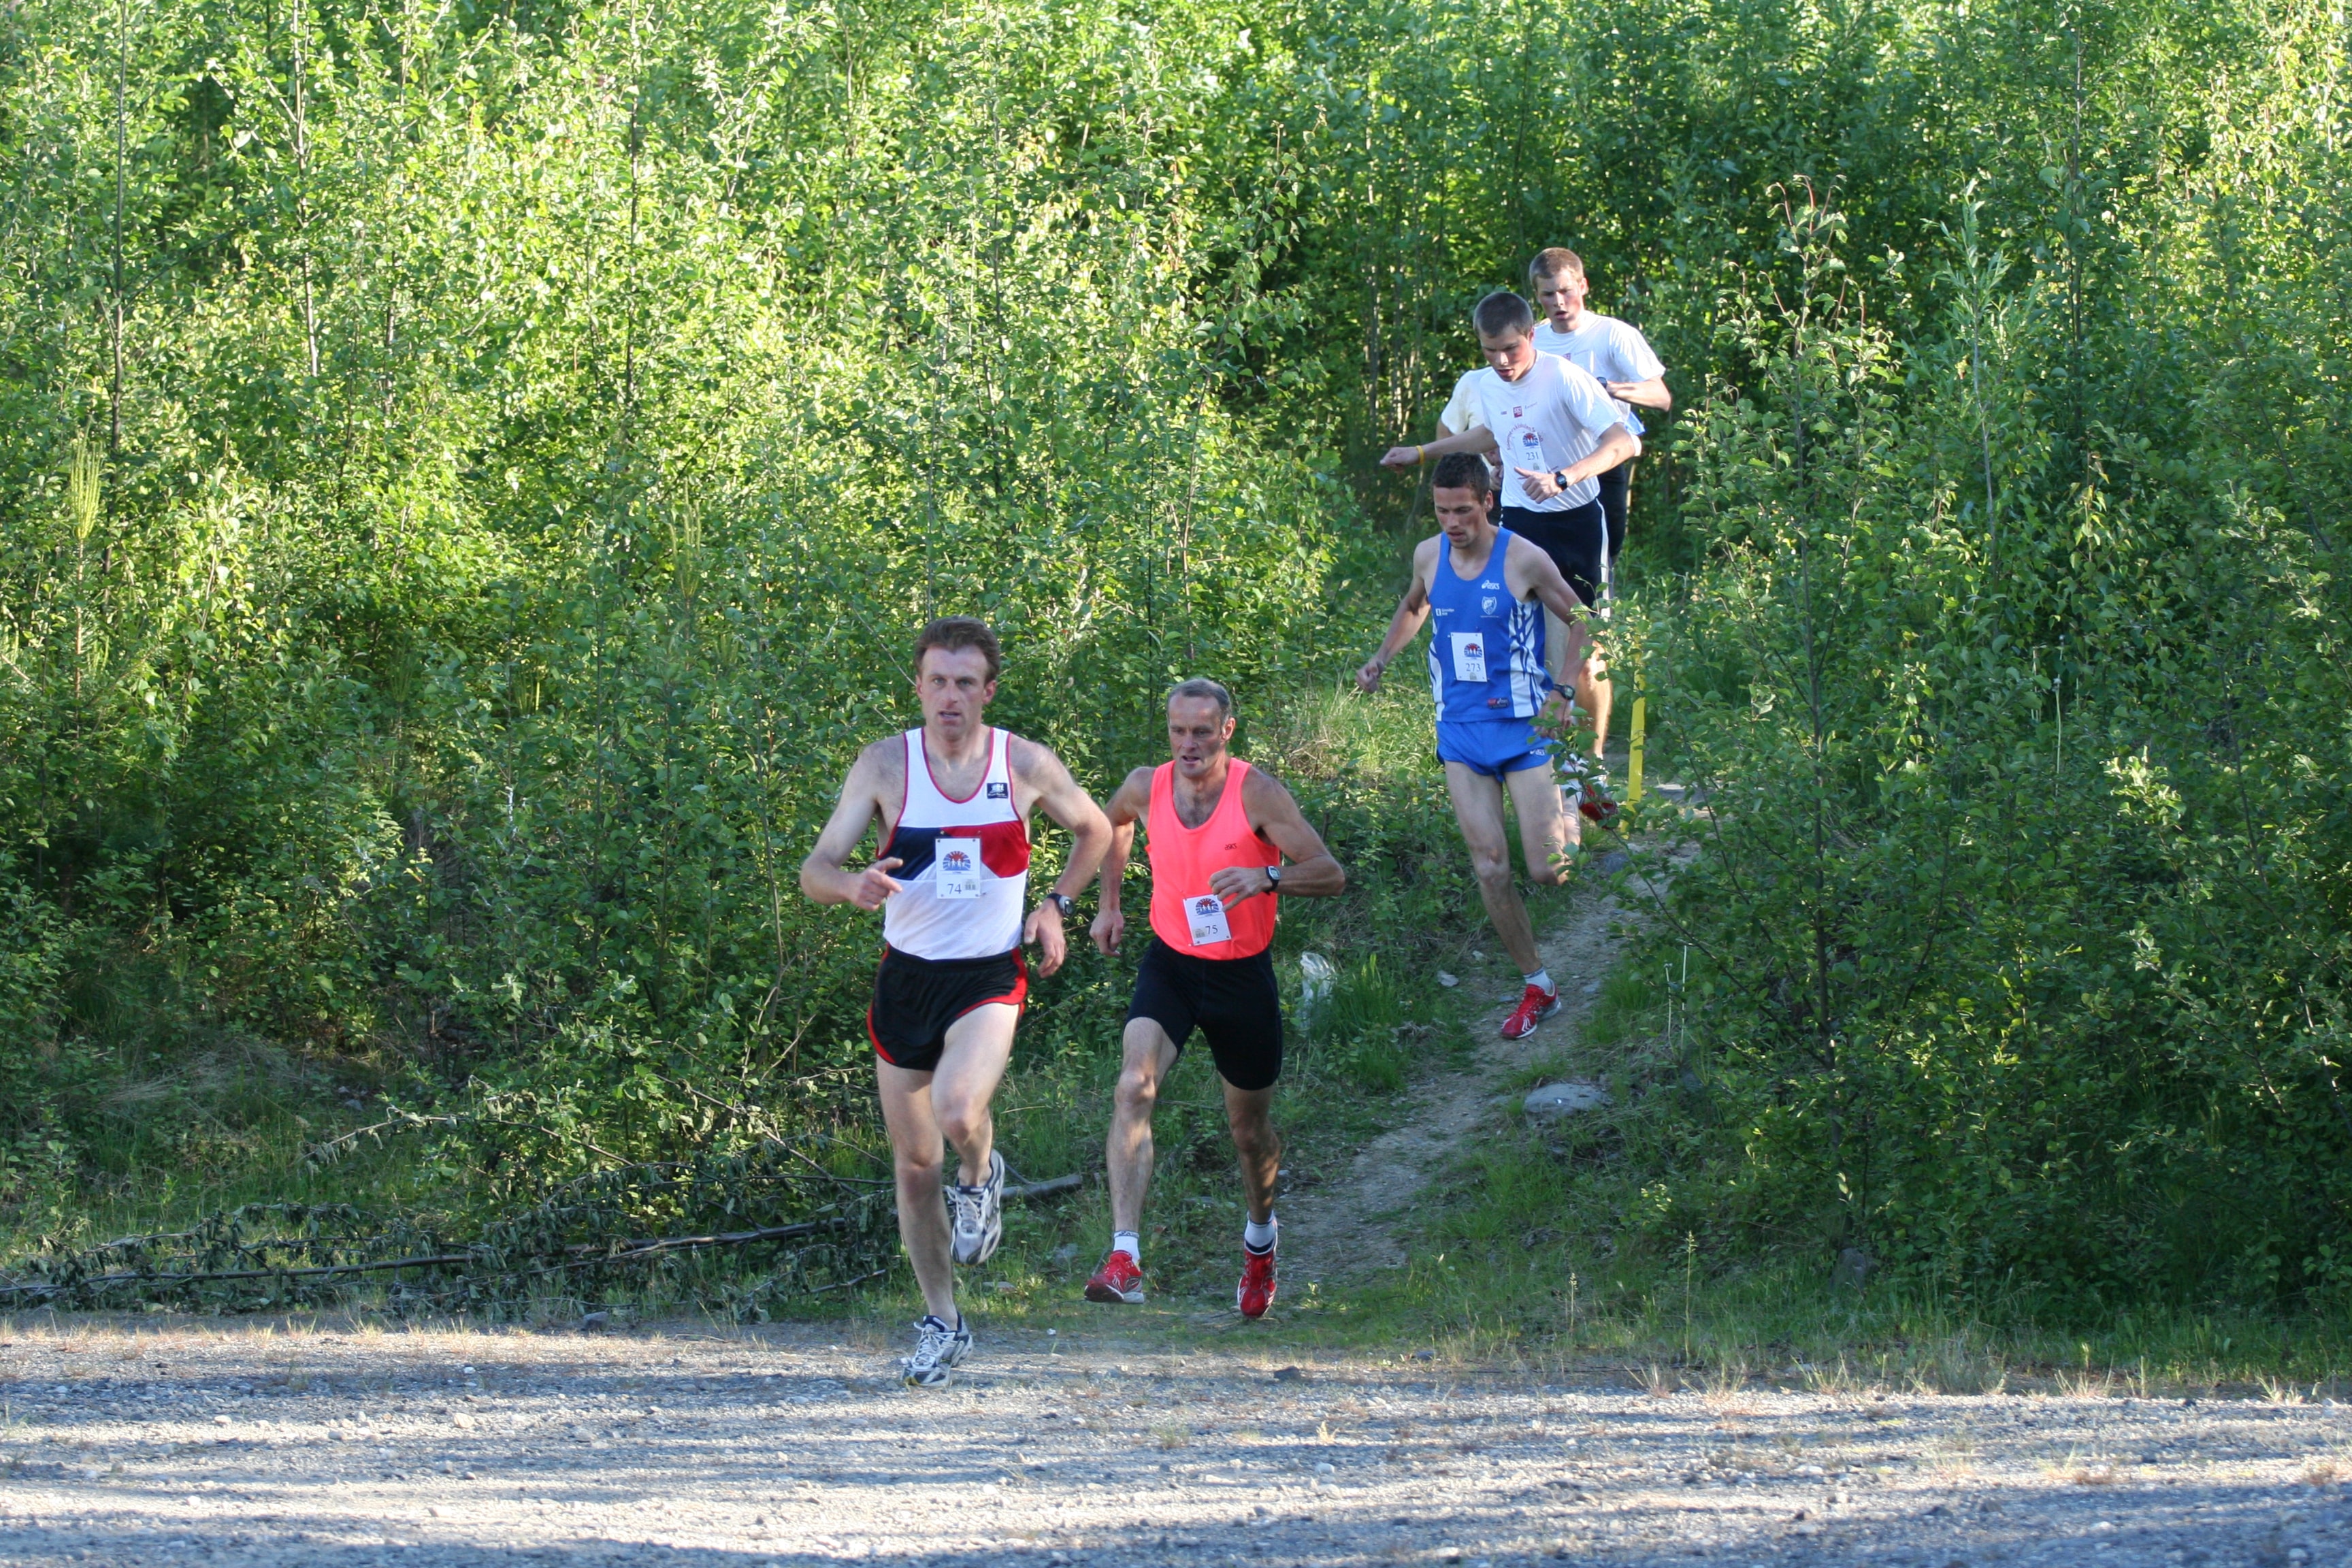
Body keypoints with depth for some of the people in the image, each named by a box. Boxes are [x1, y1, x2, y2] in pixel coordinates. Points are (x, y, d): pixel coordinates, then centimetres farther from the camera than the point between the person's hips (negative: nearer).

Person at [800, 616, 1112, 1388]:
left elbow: (1096, 831, 15)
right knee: (915, 1165, 6)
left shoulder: (1026, 766, -4)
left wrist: (1055, 905, 2)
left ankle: (982, 1178, 7)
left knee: (958, 1110, -29)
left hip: (989, 977, -2)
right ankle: (941, 1323, 23)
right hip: (906, 977, 2)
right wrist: (852, 885, -31)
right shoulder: (886, 765, -6)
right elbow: (815, 870, -9)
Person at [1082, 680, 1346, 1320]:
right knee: (1135, 1086, -25)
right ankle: (1124, 1259, -34)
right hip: (1169, 964, 1)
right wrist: (1109, 903, 16)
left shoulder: (1257, 793, -17)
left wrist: (1268, 877, -39)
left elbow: (1331, 874, -21)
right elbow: (1112, 823, 20)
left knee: (1250, 1129, 15)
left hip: (1243, 974, -1)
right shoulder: (1146, 788, -7)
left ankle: (1260, 1236, 48)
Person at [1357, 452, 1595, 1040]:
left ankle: (1572, 819, 34)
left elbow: (1579, 621, -3)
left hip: (1523, 728, -4)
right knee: (1490, 868, -4)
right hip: (1460, 732, 4)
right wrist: (1382, 659, 9)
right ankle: (1538, 987, 10)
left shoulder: (1523, 561, -14)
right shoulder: (1429, 555, 1)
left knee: (1546, 872, -4)